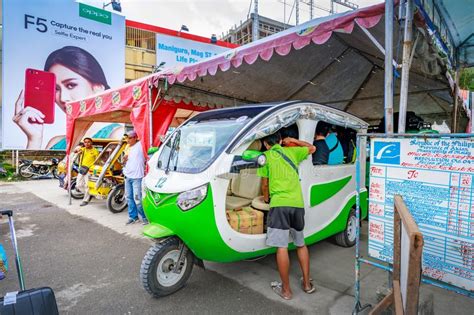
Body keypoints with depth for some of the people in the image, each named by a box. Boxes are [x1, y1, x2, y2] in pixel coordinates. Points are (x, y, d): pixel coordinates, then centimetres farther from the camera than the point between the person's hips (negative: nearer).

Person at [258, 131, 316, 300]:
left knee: (282, 247, 1)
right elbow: (312, 148, 31)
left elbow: (265, 184, 10)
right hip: (298, 203, 5)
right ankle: (307, 283, 29)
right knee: (301, 244, 20)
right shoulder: (292, 151, 14)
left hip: (279, 204, -5)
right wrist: (292, 140, 34)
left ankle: (286, 290, 10)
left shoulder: (266, 156, 5)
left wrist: (266, 198, 29)